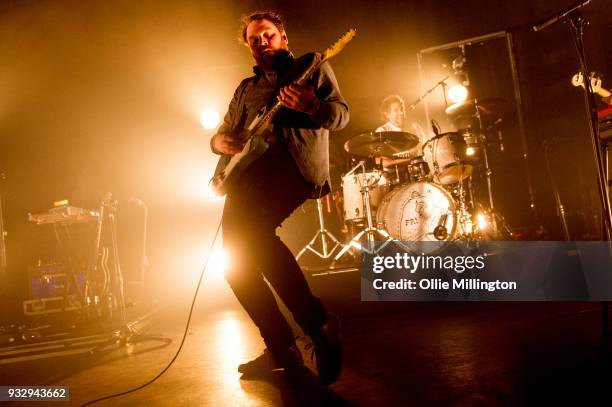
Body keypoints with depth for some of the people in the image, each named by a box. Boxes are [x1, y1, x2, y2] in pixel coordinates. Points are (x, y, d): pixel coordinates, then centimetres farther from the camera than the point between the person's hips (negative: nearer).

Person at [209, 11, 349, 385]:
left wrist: (312, 106, -18)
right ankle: (281, 348, 4)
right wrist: (221, 140, 4)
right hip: (254, 166, 7)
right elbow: (224, 132, 29)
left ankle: (319, 323, -24)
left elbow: (341, 114, 4)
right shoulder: (246, 88, 30)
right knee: (236, 254, -7)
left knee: (246, 227, -32)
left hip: (298, 163, -6)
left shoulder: (312, 66, 17)